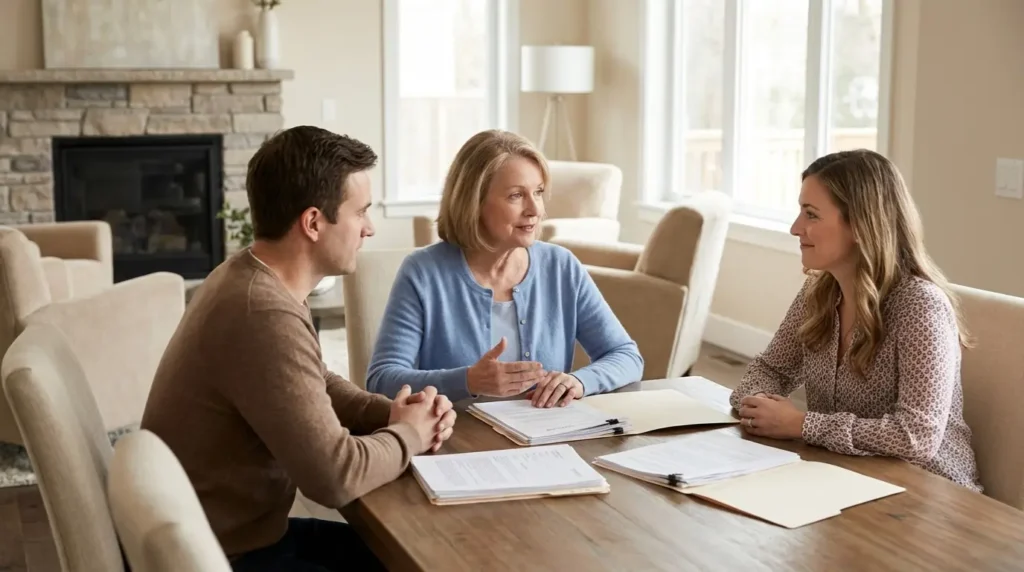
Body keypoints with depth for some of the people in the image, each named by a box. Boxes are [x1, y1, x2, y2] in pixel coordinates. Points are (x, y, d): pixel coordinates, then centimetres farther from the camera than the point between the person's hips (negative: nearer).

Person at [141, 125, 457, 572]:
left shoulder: (249, 278, 1)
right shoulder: (265, 315, -29)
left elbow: (315, 388, 15)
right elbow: (334, 477, -31)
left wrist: (391, 413, -3)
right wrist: (408, 435, -12)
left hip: (236, 530, 9)